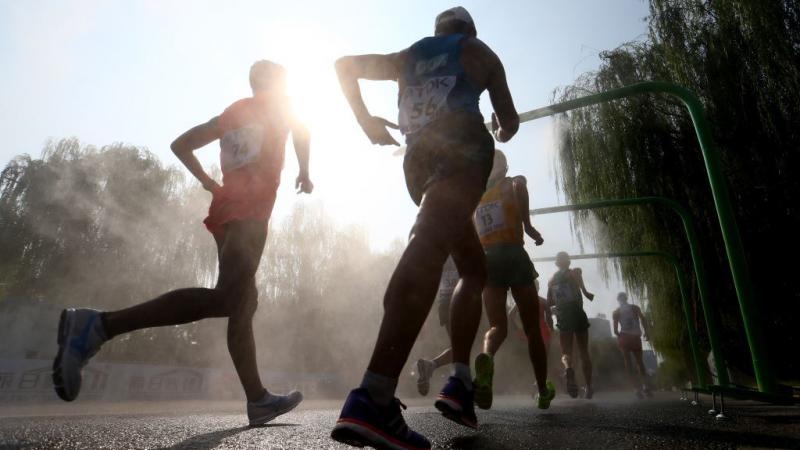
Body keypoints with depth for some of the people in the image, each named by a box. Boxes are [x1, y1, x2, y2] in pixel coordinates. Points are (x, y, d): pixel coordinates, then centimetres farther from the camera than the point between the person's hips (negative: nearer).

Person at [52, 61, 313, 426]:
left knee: (243, 303, 7)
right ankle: (100, 324, -28)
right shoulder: (278, 105, 11)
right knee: (225, 299, -22)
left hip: (227, 209, 8)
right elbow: (301, 132, -10)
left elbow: (181, 144, 22)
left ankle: (258, 399, 10)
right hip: (248, 211, -8)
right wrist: (304, 173, 3)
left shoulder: (230, 113, 26)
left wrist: (209, 183, 20)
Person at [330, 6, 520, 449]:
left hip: (416, 159, 6)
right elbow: (509, 122, 22)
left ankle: (460, 381, 9)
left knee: (473, 268, 15)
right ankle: (373, 399, -43)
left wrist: (367, 121, 24)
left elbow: (345, 65, 25)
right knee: (428, 249, -28)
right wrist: (499, 132, 44)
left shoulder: (410, 55, 32)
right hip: (459, 147, -5)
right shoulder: (479, 51, 23)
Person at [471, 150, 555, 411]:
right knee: (532, 329, 11)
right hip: (513, 256, -2)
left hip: (487, 261, 3)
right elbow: (520, 186, -20)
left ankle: (486, 359, -33)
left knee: (497, 326, 2)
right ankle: (544, 391, 23)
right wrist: (528, 225, -15)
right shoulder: (512, 184, 5)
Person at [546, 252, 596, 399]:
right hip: (577, 314, -1)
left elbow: (549, 302, 14)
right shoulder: (575, 272, 3)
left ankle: (568, 368, -31)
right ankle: (588, 386, 14)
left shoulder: (552, 279, 12)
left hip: (563, 317, 2)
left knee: (565, 351, 2)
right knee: (584, 352, 11)